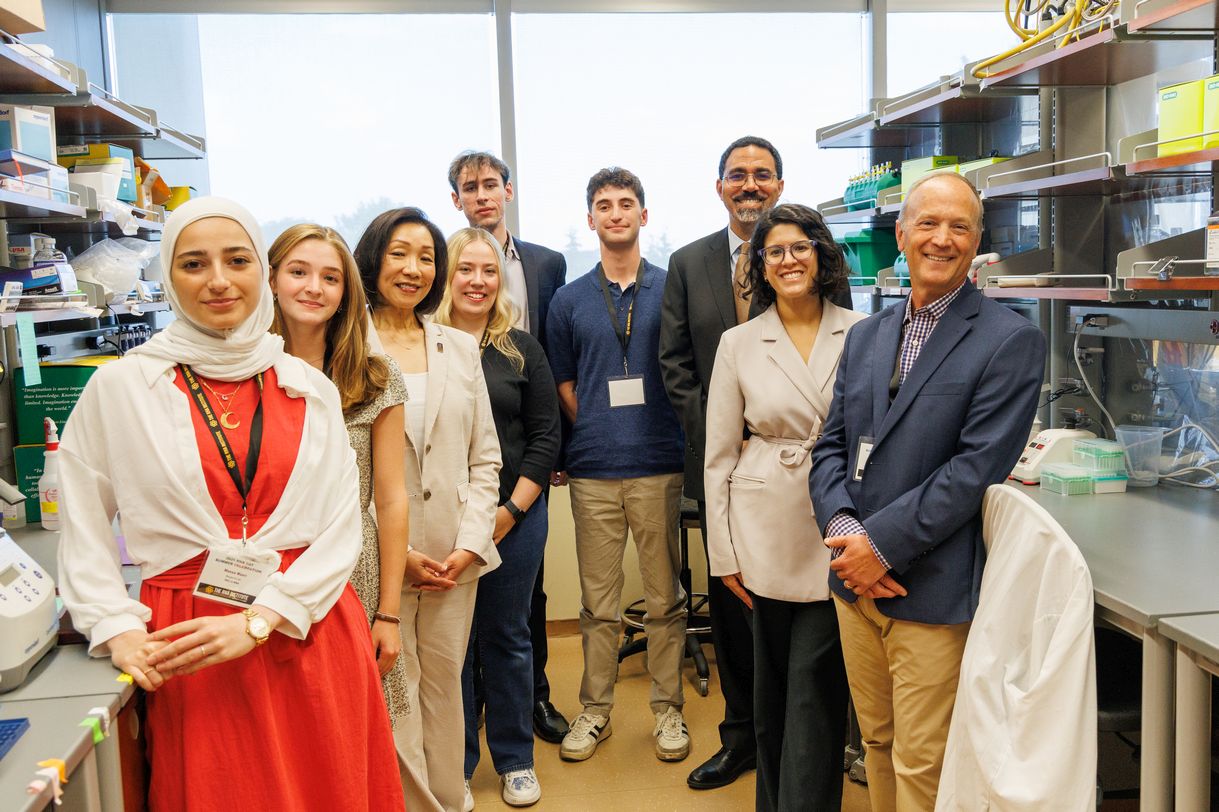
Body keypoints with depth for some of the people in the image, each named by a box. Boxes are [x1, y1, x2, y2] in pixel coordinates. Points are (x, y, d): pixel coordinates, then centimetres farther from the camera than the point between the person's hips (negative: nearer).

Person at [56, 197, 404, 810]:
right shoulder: (120, 386, -1)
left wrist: (258, 621, -12)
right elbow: (83, 530, 4)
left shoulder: (311, 389, 4)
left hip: (308, 634, 2)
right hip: (184, 655, -2)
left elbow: (341, 530, -1)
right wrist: (118, 628, -9)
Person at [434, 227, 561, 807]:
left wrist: (512, 509, -6)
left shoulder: (522, 350, 4)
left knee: (507, 637, 12)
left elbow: (545, 436, 3)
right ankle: (455, 764, 25)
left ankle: (515, 760, 27)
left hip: (515, 514, 1)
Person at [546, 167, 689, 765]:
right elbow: (564, 385, 12)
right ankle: (595, 709, 22)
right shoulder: (569, 300, 8)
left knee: (665, 597, 7)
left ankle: (667, 708, 20)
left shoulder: (671, 289, 5)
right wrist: (598, 432, 1)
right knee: (598, 601, 9)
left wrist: (658, 435, 0)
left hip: (658, 467, -1)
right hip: (593, 471, 1)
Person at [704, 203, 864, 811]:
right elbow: (719, 457, 4)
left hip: (838, 537, -1)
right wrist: (724, 553, 2)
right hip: (766, 537, 1)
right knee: (771, 691, 13)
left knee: (815, 693, 0)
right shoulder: (738, 344, 3)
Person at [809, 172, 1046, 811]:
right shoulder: (865, 335, 12)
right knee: (877, 742, 19)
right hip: (855, 582, 6)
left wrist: (881, 544, -18)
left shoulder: (1011, 342, -8)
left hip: (932, 591, -5)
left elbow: (976, 467, -16)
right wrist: (841, 529, -9)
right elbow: (831, 445, 9)